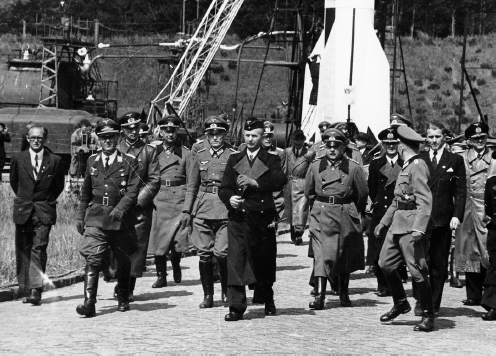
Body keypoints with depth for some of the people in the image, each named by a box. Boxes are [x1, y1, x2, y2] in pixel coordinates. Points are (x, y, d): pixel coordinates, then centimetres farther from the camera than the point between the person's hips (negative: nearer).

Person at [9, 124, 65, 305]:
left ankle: (36, 290, -17)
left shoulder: (55, 161, -1)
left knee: (39, 249, -12)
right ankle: (25, 288, 17)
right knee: (23, 250, 7)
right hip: (22, 211, 3)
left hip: (44, 211, -2)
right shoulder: (18, 158, 3)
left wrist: (47, 201, 9)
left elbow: (59, 186, 10)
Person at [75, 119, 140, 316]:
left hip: (120, 217, -1)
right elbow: (85, 192, 19)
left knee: (123, 261, 11)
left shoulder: (129, 162, 1)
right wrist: (80, 217, 17)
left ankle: (123, 298, 32)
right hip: (95, 218, 1)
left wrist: (120, 209, -23)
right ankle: (89, 302, -20)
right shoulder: (92, 161, 12)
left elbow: (133, 191, -8)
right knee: (92, 259, -13)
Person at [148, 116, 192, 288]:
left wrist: (187, 209, -7)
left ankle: (176, 265, 21)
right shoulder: (154, 152, 10)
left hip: (179, 201, -2)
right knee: (158, 241, -2)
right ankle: (161, 276, 10)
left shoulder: (185, 153, 4)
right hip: (158, 201, 2)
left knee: (178, 242, -9)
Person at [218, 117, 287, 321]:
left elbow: (280, 181, -12)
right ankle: (236, 307, -13)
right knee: (236, 261, -11)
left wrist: (254, 183, -24)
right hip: (238, 218, 0)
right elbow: (223, 188, 8)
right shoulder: (234, 160, 14)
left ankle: (267, 299, 33)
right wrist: (229, 198, -15)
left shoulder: (271, 160, 7)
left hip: (262, 218, 0)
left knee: (265, 262, 9)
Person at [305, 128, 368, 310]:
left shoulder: (353, 168, -4)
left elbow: (362, 194, 7)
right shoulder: (315, 166, 0)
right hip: (321, 215, 0)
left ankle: (344, 293, 28)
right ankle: (319, 295, -18)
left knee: (345, 257, 11)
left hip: (345, 215, 0)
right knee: (321, 253, -12)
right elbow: (308, 191, 14)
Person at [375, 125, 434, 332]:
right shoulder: (406, 167, 16)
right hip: (397, 224, 10)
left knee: (417, 271, -6)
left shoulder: (418, 167, -14)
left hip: (411, 225, -10)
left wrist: (419, 229, -28)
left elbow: (425, 201, -21)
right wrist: (384, 221, 25)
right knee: (385, 264, 12)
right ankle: (400, 304, 28)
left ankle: (428, 316, 3)